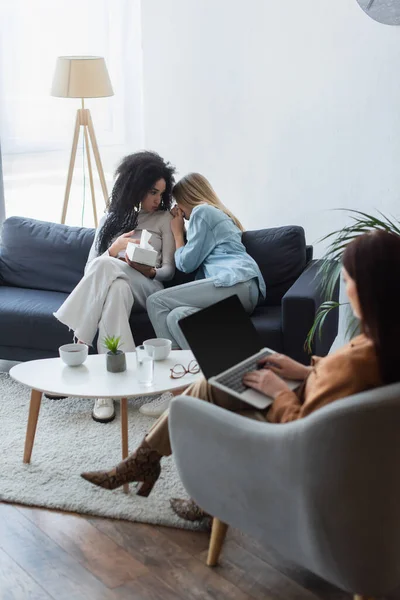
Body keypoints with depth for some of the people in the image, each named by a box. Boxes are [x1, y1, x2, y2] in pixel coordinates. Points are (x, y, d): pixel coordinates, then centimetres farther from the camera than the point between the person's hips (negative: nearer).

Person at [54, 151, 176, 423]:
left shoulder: (164, 219, 14)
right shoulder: (111, 219, 19)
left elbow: (169, 270, 6)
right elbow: (90, 267, 8)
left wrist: (149, 271, -16)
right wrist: (114, 249, -11)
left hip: (148, 290, -1)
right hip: (115, 284, 1)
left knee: (106, 267, -37)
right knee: (116, 288, -40)